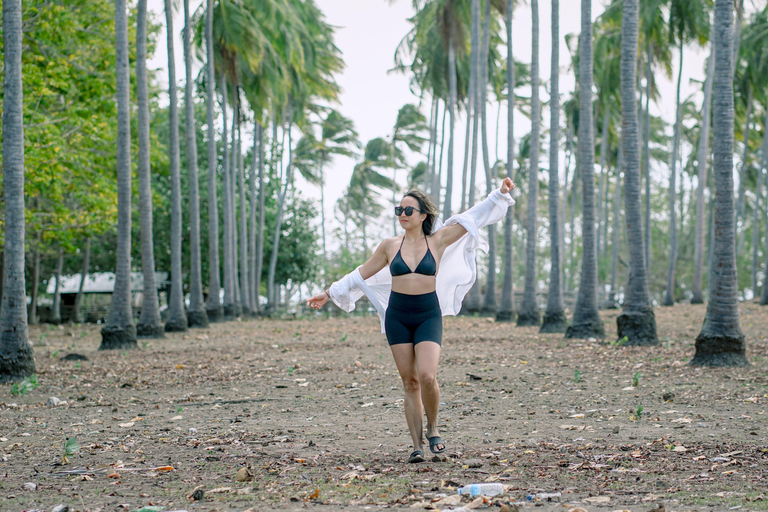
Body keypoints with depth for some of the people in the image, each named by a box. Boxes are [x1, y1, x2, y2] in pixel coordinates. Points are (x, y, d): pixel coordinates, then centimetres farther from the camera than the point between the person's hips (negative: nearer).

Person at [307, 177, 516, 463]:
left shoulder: (438, 241, 1)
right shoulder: (390, 246, 5)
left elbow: (472, 218, 3)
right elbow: (362, 274, 15)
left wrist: (499, 195, -1)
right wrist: (330, 293, 17)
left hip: (429, 315, -2)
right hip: (397, 316, 2)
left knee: (427, 376, -19)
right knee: (410, 382, 1)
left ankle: (433, 428, 7)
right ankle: (417, 446, 4)